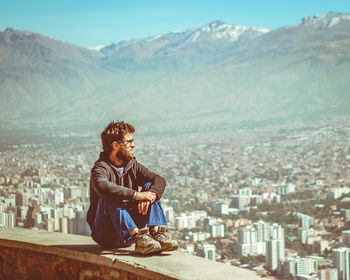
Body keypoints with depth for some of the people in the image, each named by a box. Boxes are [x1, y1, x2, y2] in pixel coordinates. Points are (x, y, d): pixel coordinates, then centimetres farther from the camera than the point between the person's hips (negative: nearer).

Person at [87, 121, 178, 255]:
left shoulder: (132, 165, 8)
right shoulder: (101, 167, -12)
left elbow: (159, 180, -5)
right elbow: (102, 187, -35)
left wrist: (149, 196, -27)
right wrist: (136, 195, -37)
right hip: (106, 235, -5)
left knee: (150, 186, -7)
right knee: (110, 198, -31)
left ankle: (157, 233, -26)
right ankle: (138, 238, -43)